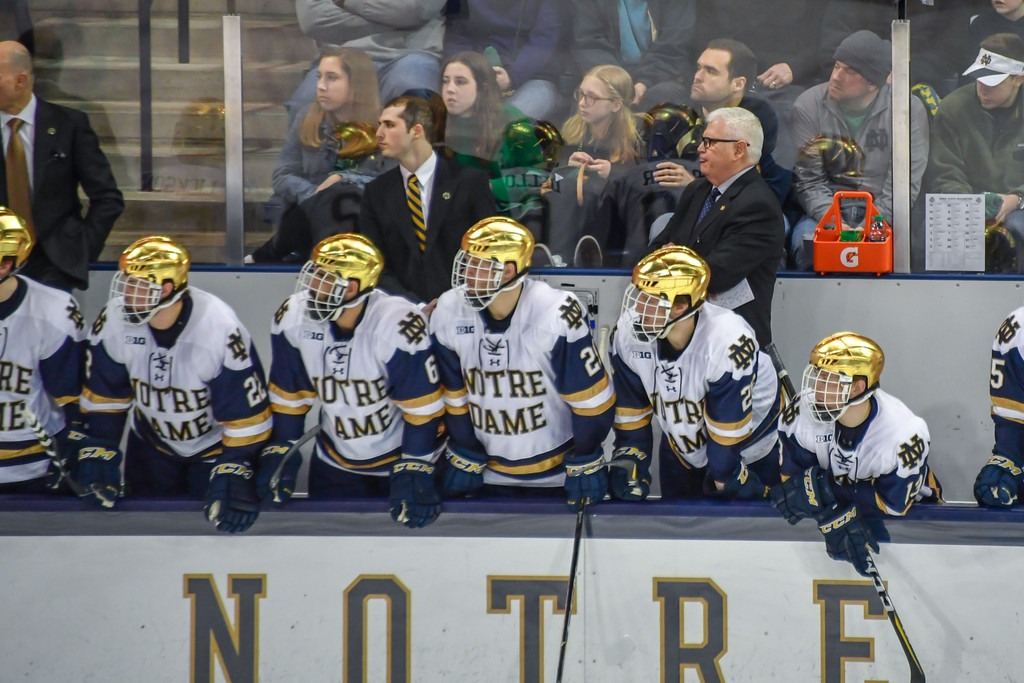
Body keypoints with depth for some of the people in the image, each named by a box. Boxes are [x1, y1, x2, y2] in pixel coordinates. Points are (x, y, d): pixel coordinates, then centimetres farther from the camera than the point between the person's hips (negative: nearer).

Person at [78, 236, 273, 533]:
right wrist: (99, 456, -8)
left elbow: (246, 414, -26)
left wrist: (235, 475, -28)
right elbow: (104, 397, -6)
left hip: (215, 445, -4)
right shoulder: (112, 322, -21)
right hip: (152, 444, 4)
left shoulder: (221, 331, -33)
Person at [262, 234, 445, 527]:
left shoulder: (399, 326, -28)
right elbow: (288, 394, 0)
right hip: (335, 464, 4)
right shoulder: (292, 319, -14)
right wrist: (278, 456, -2)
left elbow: (421, 407, -22)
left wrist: (414, 475, -22)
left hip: (401, 455, -4)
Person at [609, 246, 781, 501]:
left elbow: (727, 432, -28)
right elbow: (630, 409, -8)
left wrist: (724, 482, -21)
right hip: (680, 446, 5)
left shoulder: (729, 343, -38)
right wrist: (628, 461, -13)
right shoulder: (628, 334, -22)